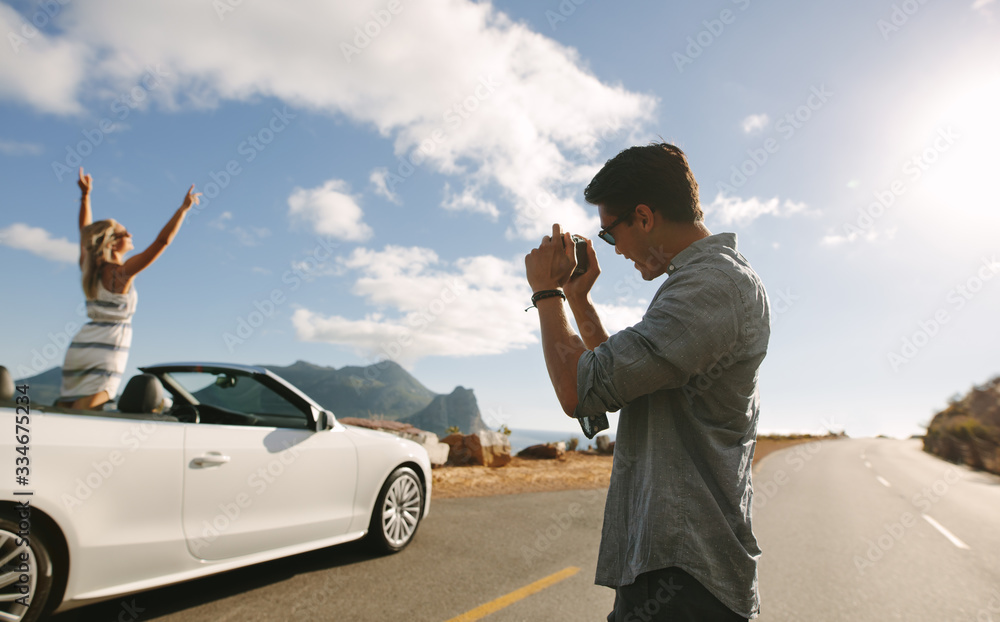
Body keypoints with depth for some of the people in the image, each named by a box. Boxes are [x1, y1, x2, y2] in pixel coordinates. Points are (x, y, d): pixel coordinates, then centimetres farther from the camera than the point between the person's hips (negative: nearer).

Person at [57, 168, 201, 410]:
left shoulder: (89, 267, 10)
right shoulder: (122, 272, -10)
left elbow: (85, 230, 26)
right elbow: (163, 240, -16)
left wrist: (85, 195, 30)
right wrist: (184, 208, -13)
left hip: (79, 347, 8)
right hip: (105, 353, -8)